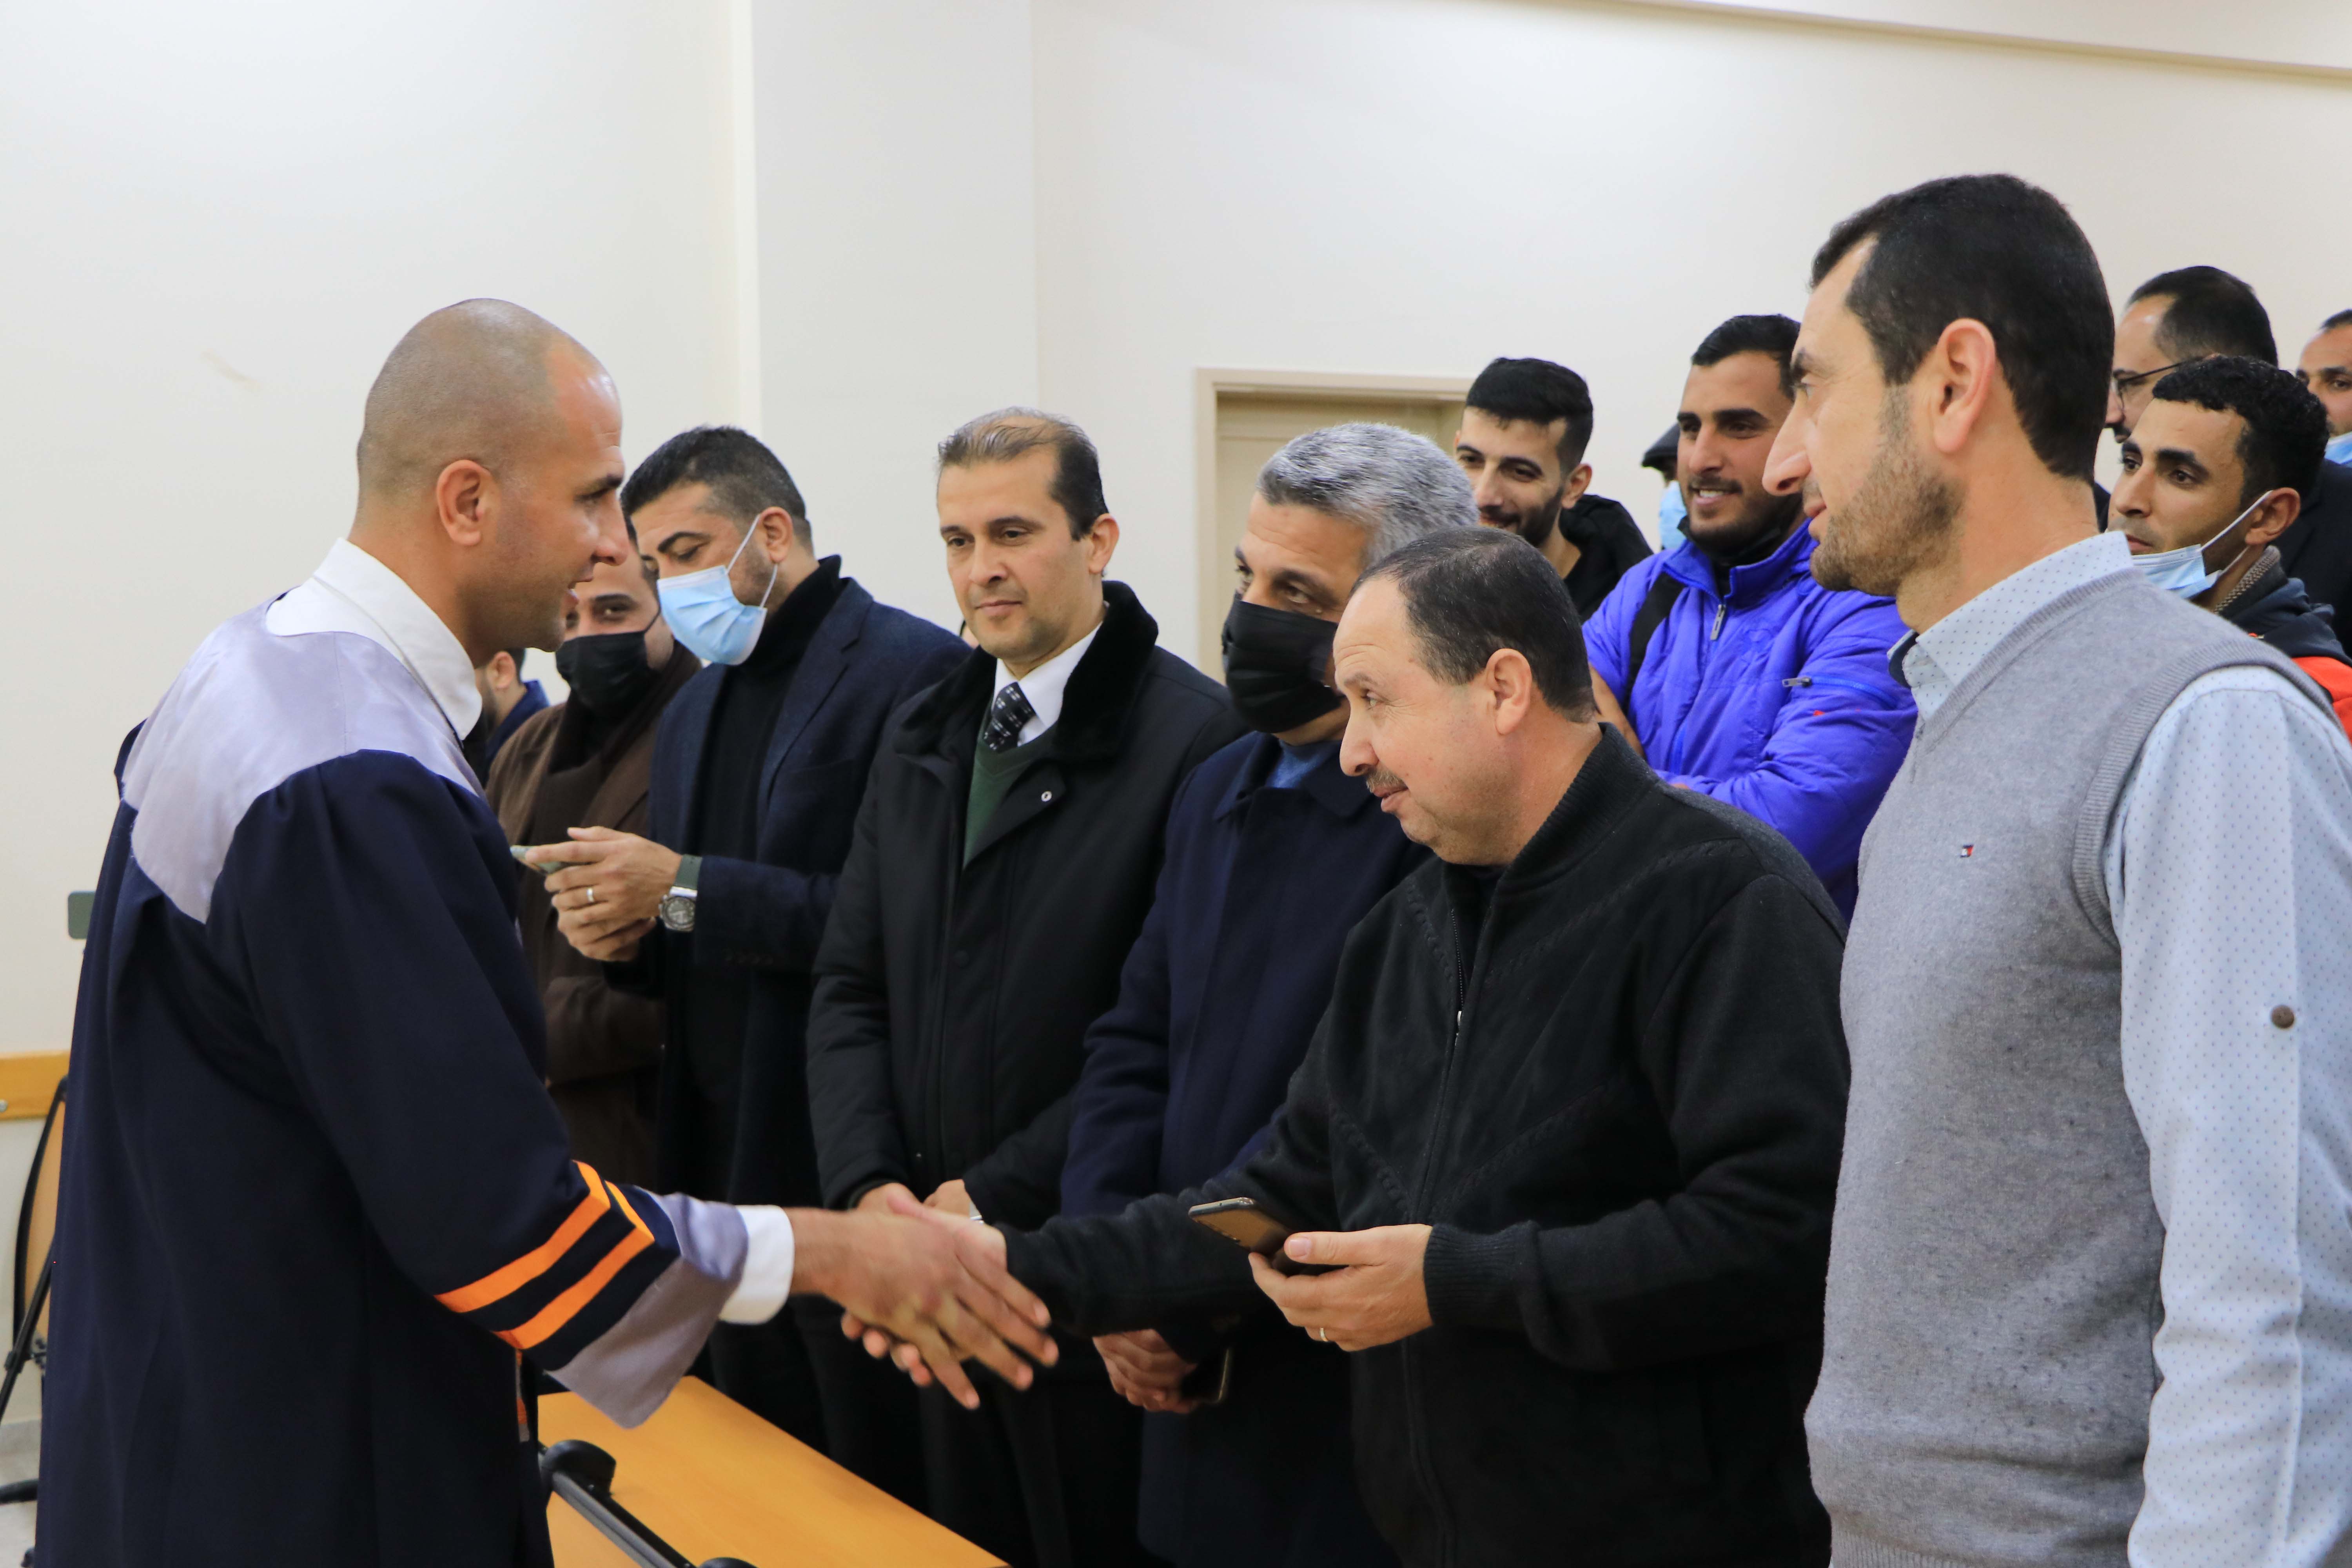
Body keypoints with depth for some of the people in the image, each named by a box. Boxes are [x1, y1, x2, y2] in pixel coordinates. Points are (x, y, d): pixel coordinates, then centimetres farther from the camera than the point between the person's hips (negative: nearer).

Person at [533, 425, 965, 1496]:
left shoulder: (916, 672, -11)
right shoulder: (695, 707, 16)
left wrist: (686, 891, -19)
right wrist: (627, 936, -2)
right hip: (725, 1163, 8)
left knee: (883, 1496, 3)